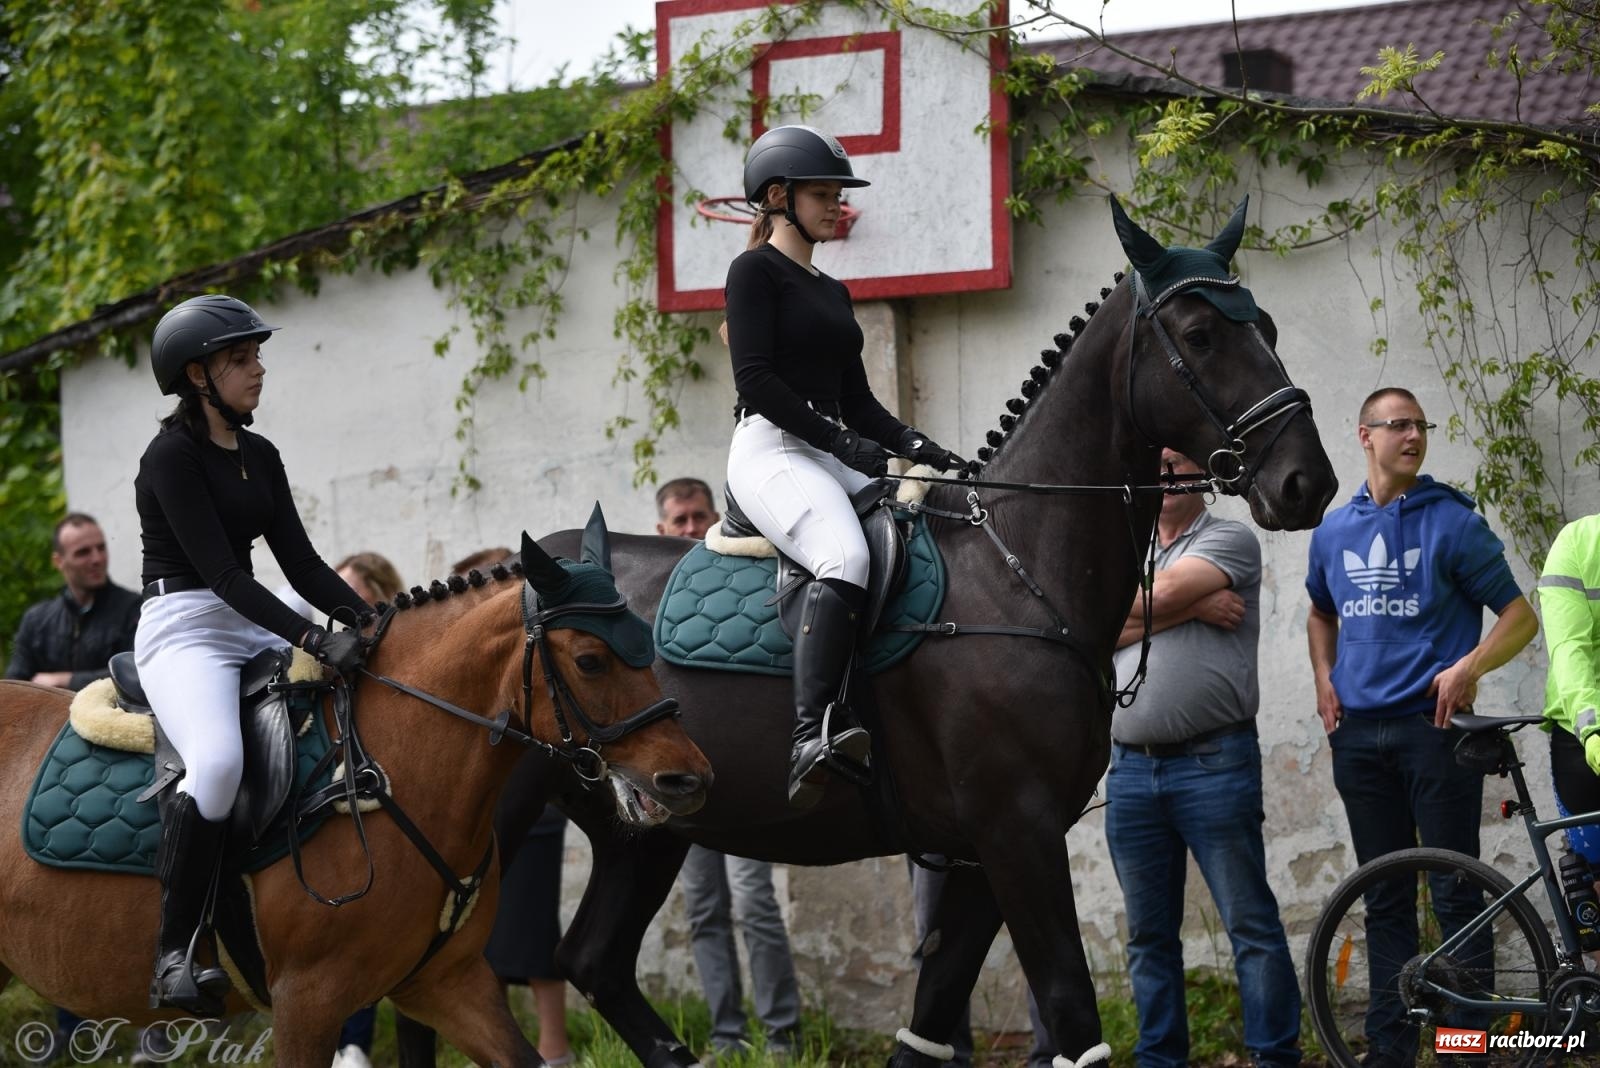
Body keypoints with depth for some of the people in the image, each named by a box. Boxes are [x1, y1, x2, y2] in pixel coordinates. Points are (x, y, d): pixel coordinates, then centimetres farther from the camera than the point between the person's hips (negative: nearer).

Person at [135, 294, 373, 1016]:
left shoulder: (260, 456, 14)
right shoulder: (173, 455, -11)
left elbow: (301, 562, 12)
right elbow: (219, 571, -19)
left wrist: (370, 621, -4)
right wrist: (314, 640, -28)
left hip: (253, 631, 9)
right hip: (183, 627, -9)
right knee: (218, 761, -36)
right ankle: (177, 948, -28)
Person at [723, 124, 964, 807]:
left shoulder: (832, 292, 25)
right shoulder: (756, 272, 1)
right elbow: (755, 381, -12)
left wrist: (919, 448, 8)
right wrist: (843, 441, -18)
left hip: (832, 457, 9)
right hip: (771, 450, -9)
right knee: (846, 557, -35)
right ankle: (810, 739, -46)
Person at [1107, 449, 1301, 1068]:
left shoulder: (1230, 541, 2)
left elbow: (1162, 592, -15)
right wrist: (1190, 608, -6)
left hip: (1213, 762, -5)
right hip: (1131, 768, 6)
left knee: (1251, 925, -5)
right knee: (1149, 936, 9)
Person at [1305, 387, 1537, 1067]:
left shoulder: (1452, 522, -3)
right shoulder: (1333, 533, 10)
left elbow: (1519, 617, -2)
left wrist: (1468, 667, -18)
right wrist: (1324, 678, 10)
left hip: (1432, 725, -4)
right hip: (1358, 732, 4)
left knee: (1456, 897, -4)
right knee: (1384, 900, 9)